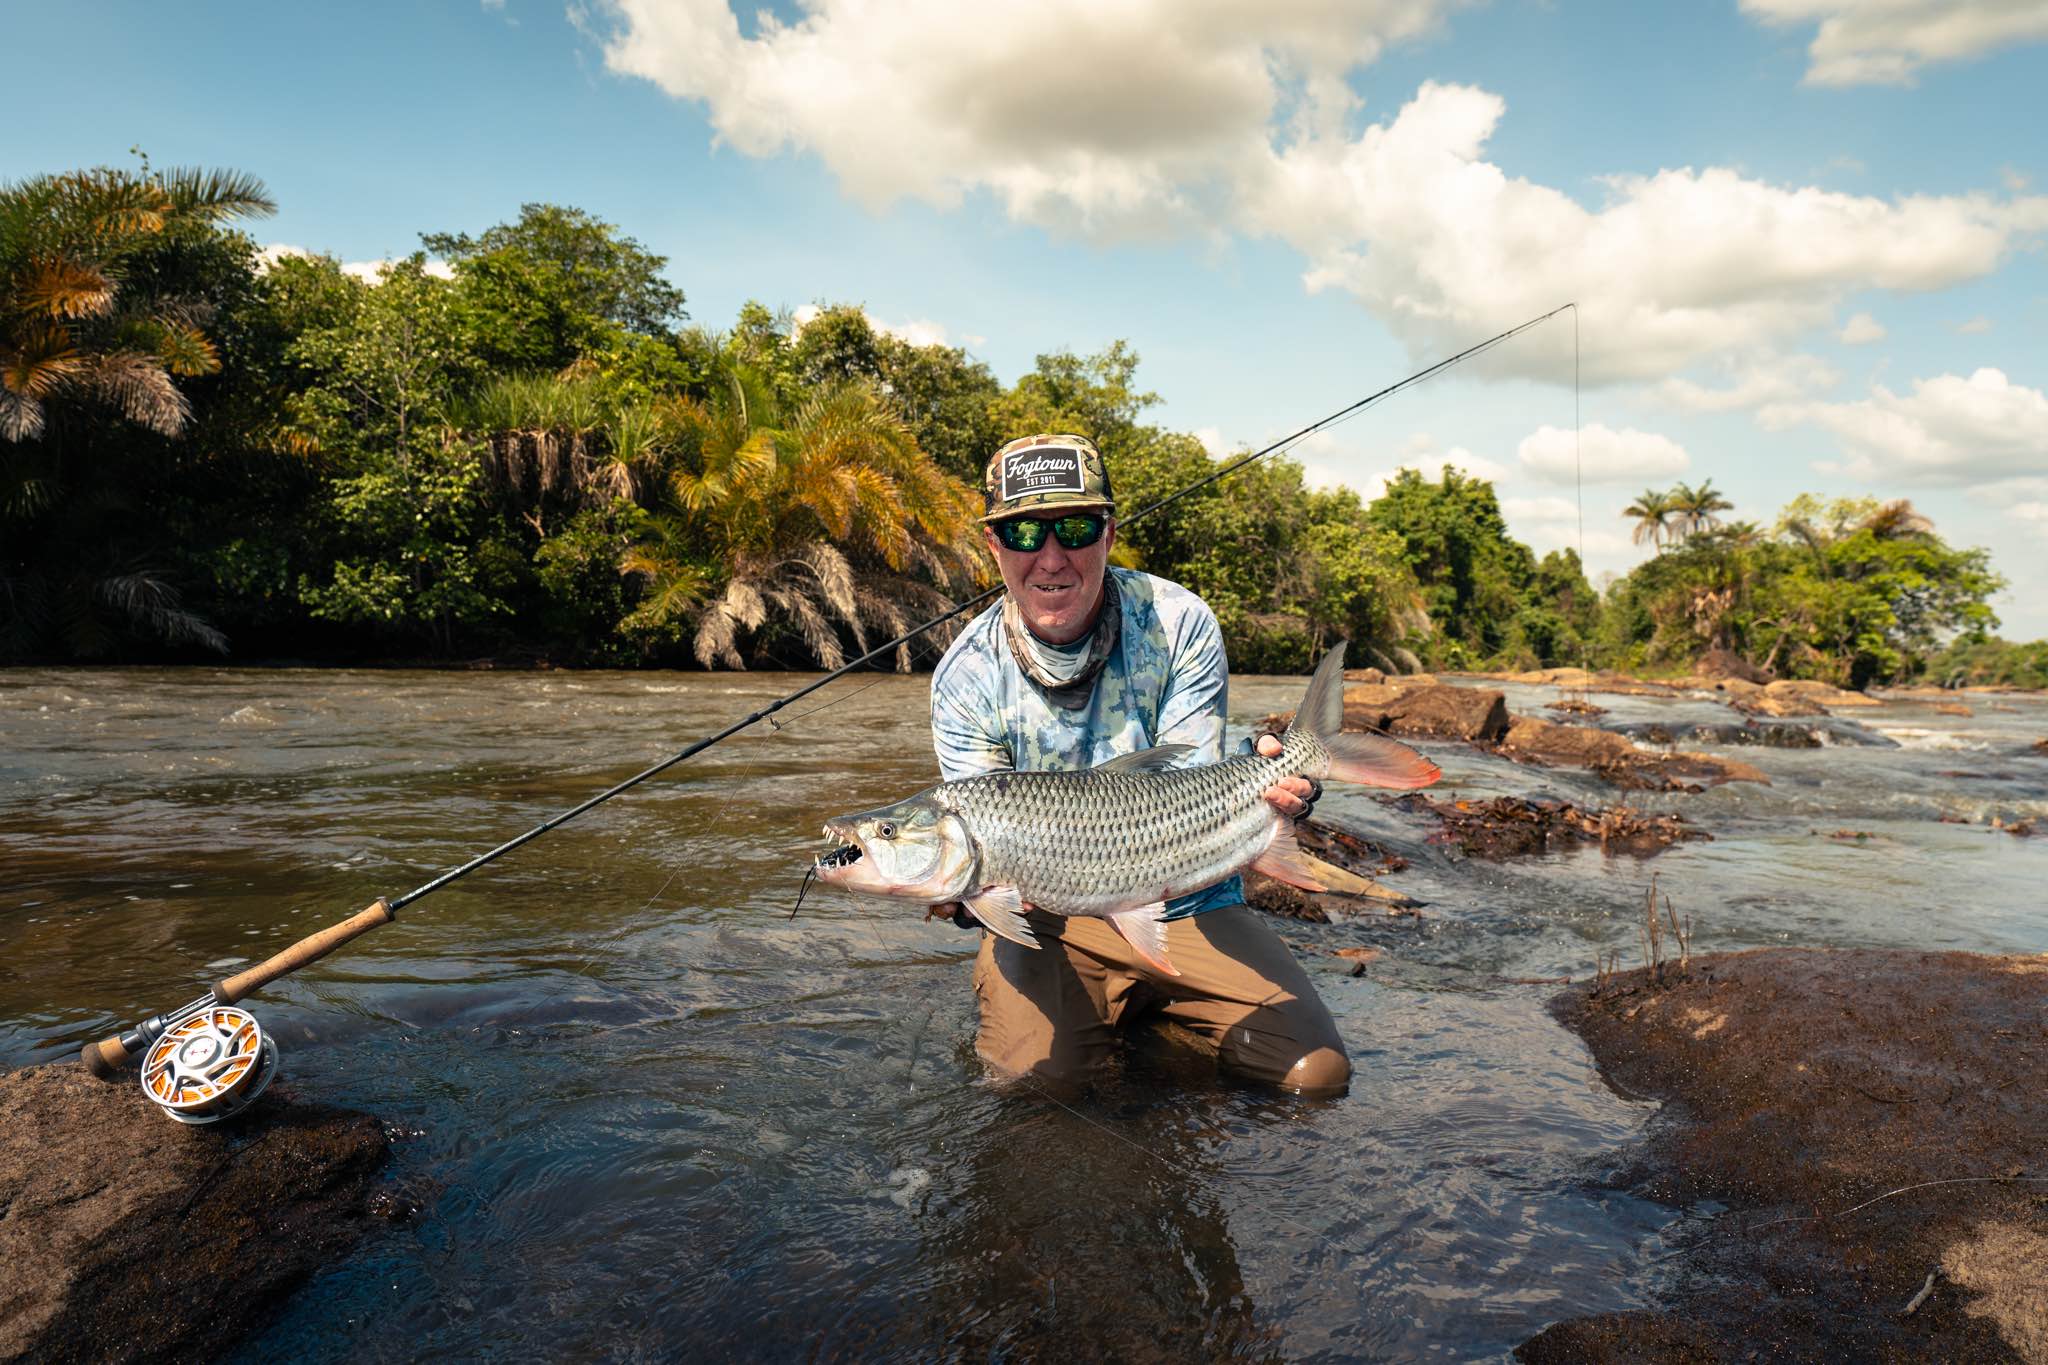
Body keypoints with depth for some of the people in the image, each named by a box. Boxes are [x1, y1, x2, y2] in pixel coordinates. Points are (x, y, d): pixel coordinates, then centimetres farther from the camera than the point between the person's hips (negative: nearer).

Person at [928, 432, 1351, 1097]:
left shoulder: (1178, 623, -11)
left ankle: (1157, 1010, 18)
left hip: (1189, 908, 1)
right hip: (1049, 918, 0)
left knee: (1317, 1073, -11)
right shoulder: (967, 678, -11)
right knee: (1032, 1074, -24)